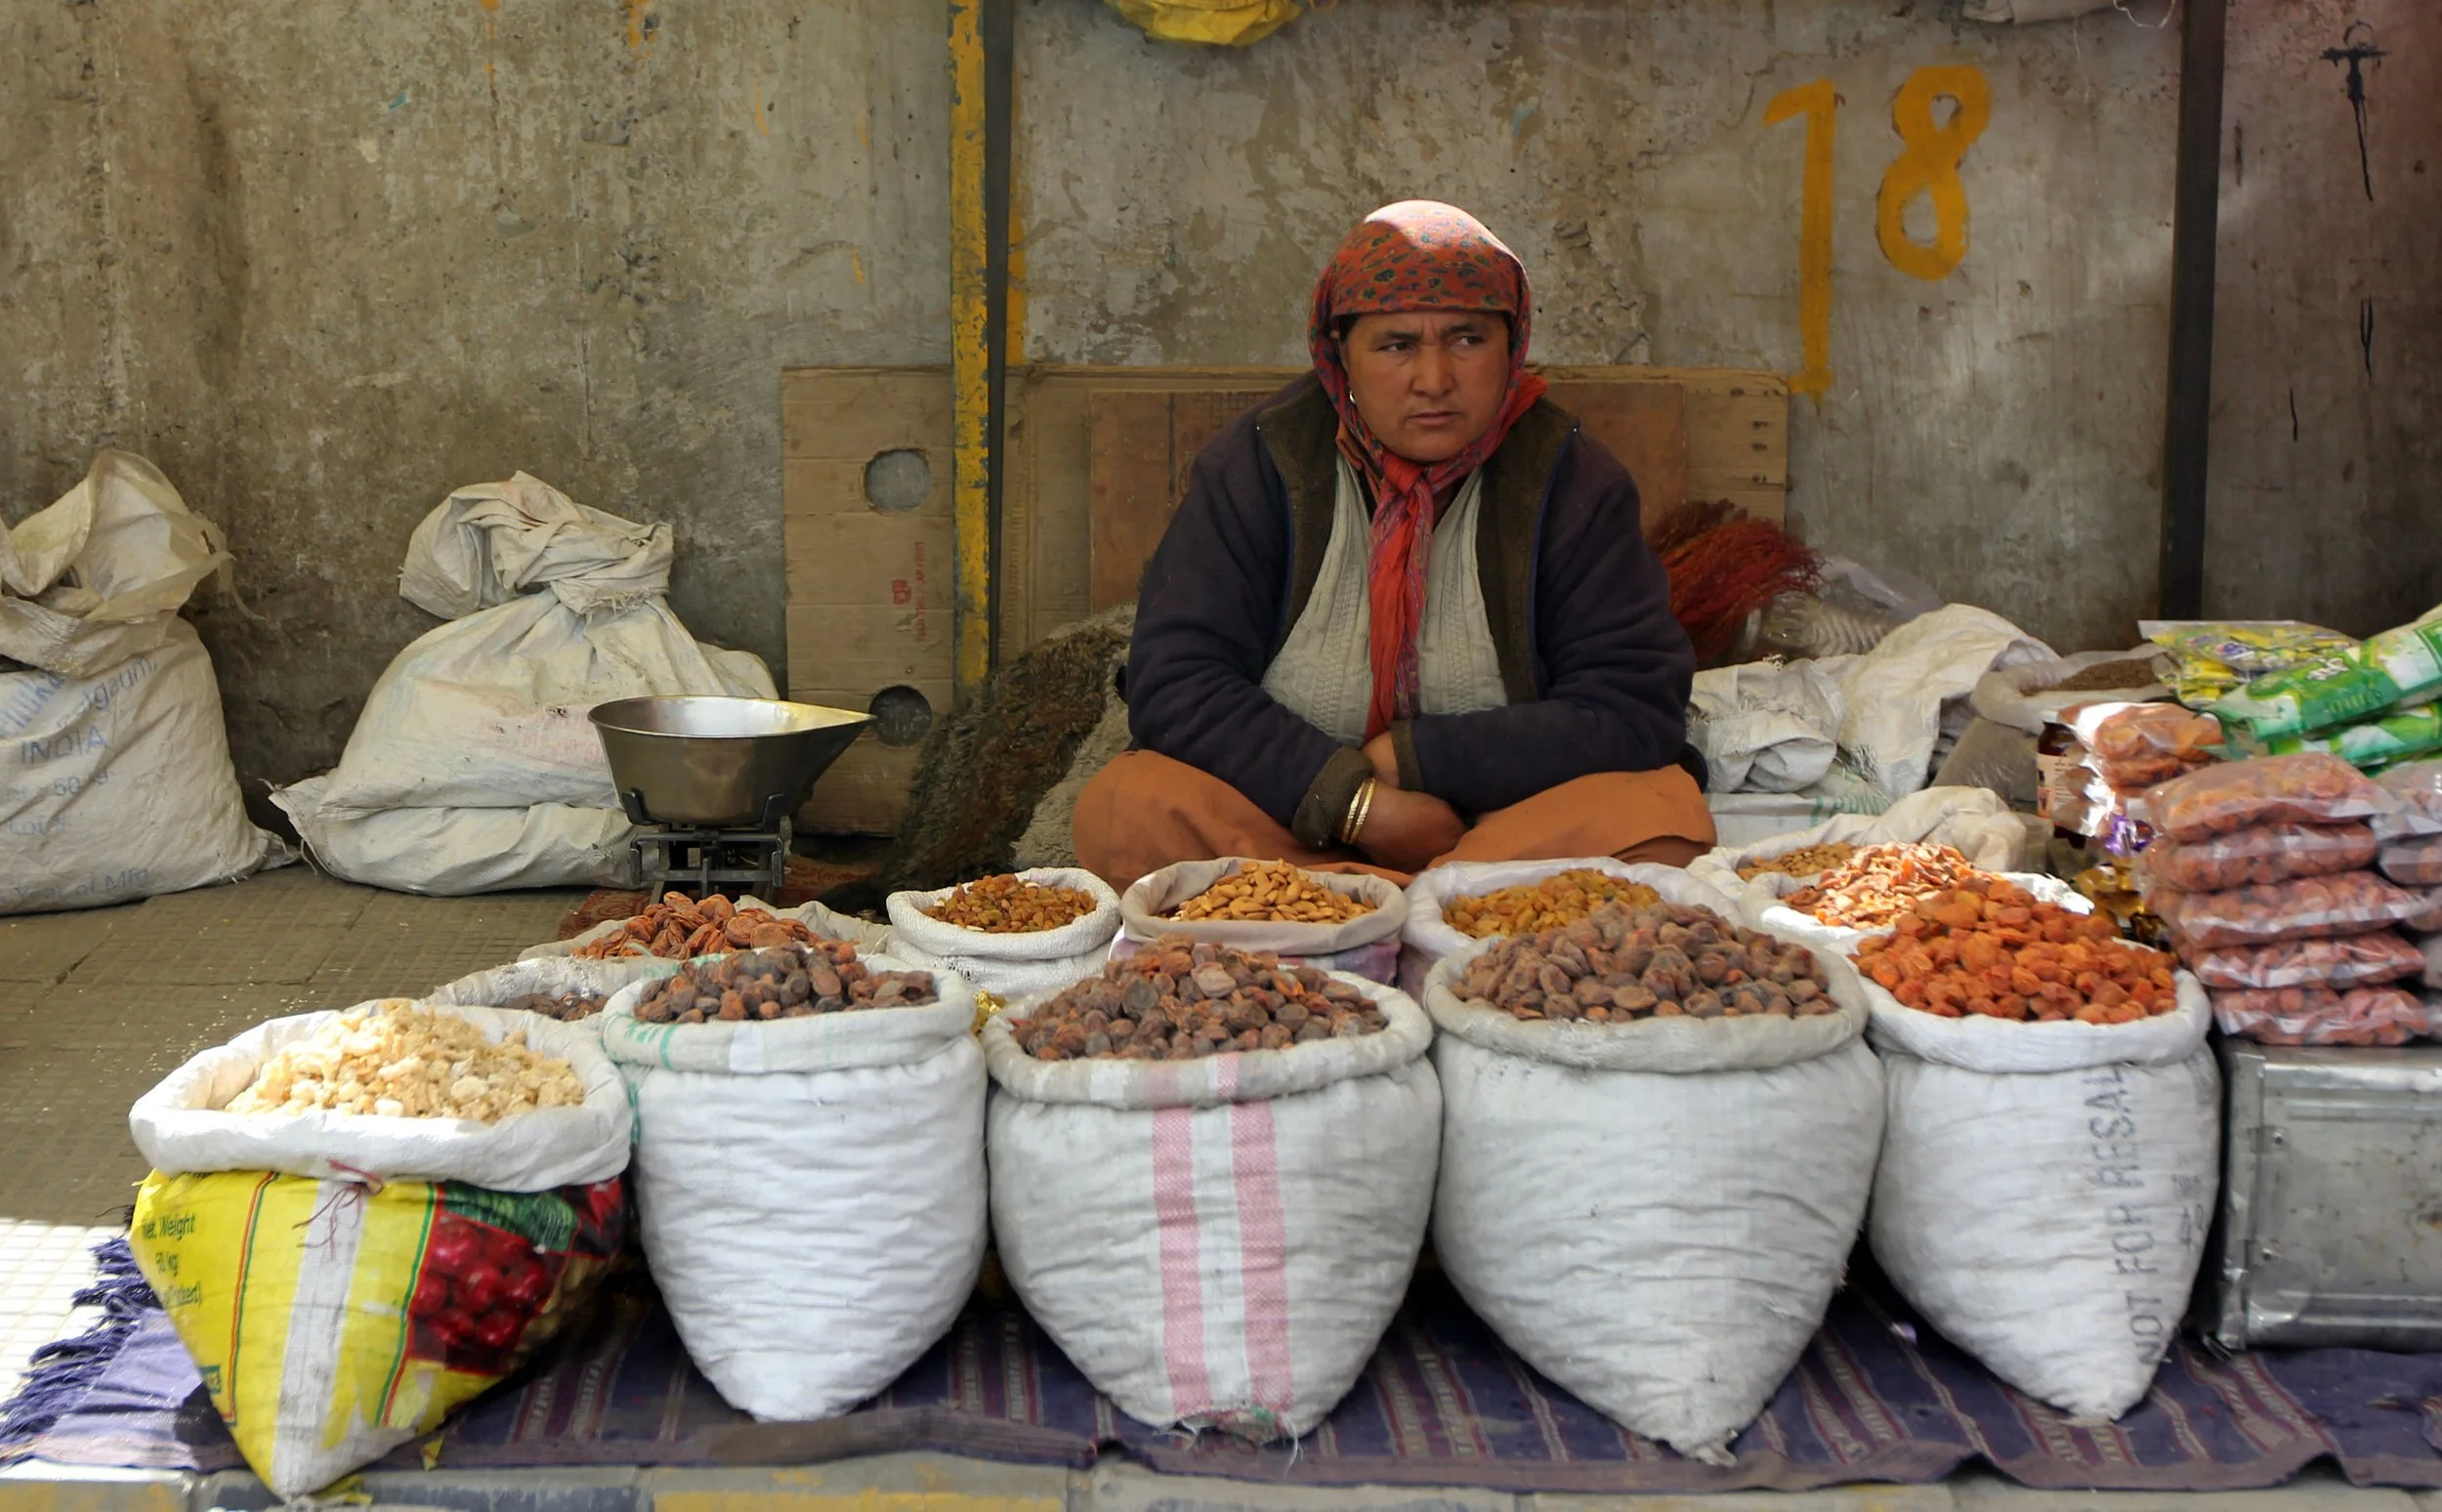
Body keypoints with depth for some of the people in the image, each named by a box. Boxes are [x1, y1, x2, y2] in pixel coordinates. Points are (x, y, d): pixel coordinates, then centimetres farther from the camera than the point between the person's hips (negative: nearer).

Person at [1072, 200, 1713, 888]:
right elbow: (1174, 685, -10)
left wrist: (1408, 756, -14)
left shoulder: (1570, 477, -2)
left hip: (1506, 818, 0)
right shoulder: (1256, 464, -2)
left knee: (1665, 814, -28)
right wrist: (1359, 800, -20)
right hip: (1286, 818, 1)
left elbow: (1639, 709, -9)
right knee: (1123, 811, -28)